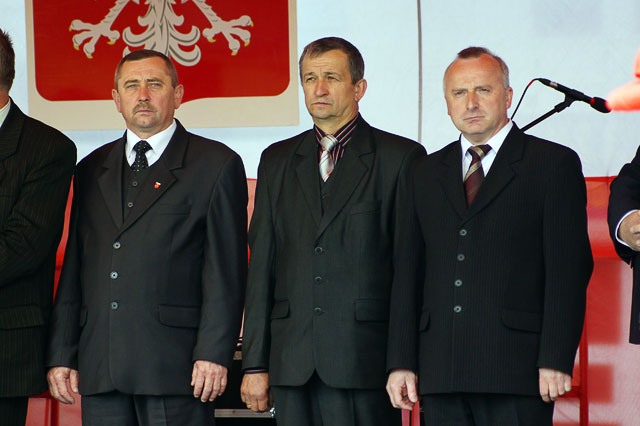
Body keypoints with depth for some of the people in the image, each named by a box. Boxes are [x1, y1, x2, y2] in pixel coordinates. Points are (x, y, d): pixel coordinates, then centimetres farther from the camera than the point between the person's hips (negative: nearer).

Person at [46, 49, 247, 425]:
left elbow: (226, 271, -2)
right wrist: (62, 354, 9)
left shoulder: (216, 165, 4)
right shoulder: (92, 170, 18)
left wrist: (213, 353, -11)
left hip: (175, 366, -4)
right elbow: (74, 268, 16)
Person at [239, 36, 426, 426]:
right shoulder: (277, 160, 15)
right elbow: (261, 266, 13)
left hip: (364, 364, -4)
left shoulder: (400, 157, 2)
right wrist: (255, 363, 7)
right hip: (292, 363, 4)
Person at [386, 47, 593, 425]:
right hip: (440, 373, 4)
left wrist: (556, 360, -11)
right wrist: (401, 362, 7)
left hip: (516, 367, -4)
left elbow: (569, 269, -3)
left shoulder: (554, 164, 4)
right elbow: (409, 274, 15)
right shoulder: (427, 174, 18)